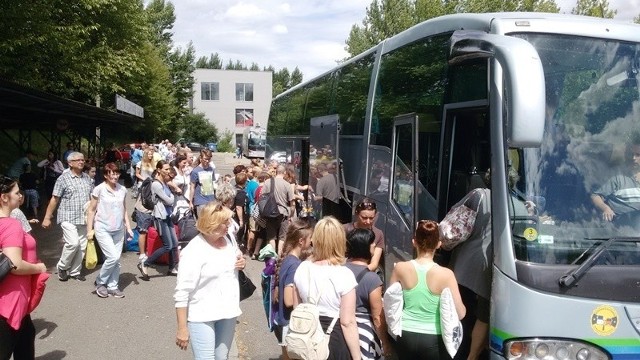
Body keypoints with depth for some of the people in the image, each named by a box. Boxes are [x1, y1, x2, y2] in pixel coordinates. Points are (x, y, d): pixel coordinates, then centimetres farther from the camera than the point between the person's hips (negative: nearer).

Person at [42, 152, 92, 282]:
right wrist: (47, 218, -5)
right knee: (73, 243, -16)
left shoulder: (87, 178, 9)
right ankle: (62, 267, 8)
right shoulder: (63, 178, -5)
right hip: (68, 218, -5)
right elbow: (54, 199, -4)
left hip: (84, 218, 5)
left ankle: (75, 271, 20)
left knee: (82, 246, 5)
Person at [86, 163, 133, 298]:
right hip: (103, 229, -5)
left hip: (119, 230, 5)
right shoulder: (99, 189, -9)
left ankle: (112, 287, 18)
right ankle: (100, 282, 9)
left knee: (116, 260, 5)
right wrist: (89, 230, -6)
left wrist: (128, 227, 10)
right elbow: (91, 210, -4)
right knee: (113, 257, -13)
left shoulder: (122, 190, 5)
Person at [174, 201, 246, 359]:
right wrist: (182, 328, -19)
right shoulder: (193, 251, -20)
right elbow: (182, 293, -20)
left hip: (228, 311, 7)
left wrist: (242, 263, -4)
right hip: (202, 316, -6)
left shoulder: (229, 239, 0)